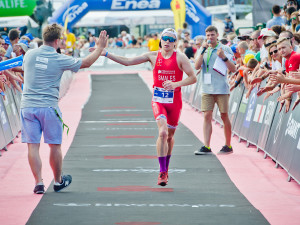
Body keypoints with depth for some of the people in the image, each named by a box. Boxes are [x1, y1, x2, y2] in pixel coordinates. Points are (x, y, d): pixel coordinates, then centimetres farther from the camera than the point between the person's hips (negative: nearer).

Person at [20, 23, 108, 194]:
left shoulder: (29, 55, 3)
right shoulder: (60, 60, -5)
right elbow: (86, 63, 8)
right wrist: (100, 48, 23)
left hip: (27, 106, 2)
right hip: (49, 107, -2)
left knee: (32, 146, 2)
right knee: (55, 146, 12)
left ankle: (39, 183, -3)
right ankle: (58, 181, 25)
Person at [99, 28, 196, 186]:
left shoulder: (180, 57, -2)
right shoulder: (153, 56, 4)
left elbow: (193, 78, -5)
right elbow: (127, 61, 5)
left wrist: (176, 84, -21)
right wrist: (105, 54, 0)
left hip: (174, 101, 0)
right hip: (158, 100, 0)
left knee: (170, 136, 10)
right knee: (163, 133, -19)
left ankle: (165, 168, 32)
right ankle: (162, 172, -18)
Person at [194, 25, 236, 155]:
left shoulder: (225, 49, 2)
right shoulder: (204, 50, 12)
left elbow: (233, 69, -2)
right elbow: (197, 66, -1)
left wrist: (224, 57, -16)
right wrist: (203, 51, -9)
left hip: (221, 89, -3)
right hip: (207, 88, 3)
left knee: (224, 116, 3)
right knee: (207, 116, -4)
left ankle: (228, 145, 13)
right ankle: (206, 146, -6)